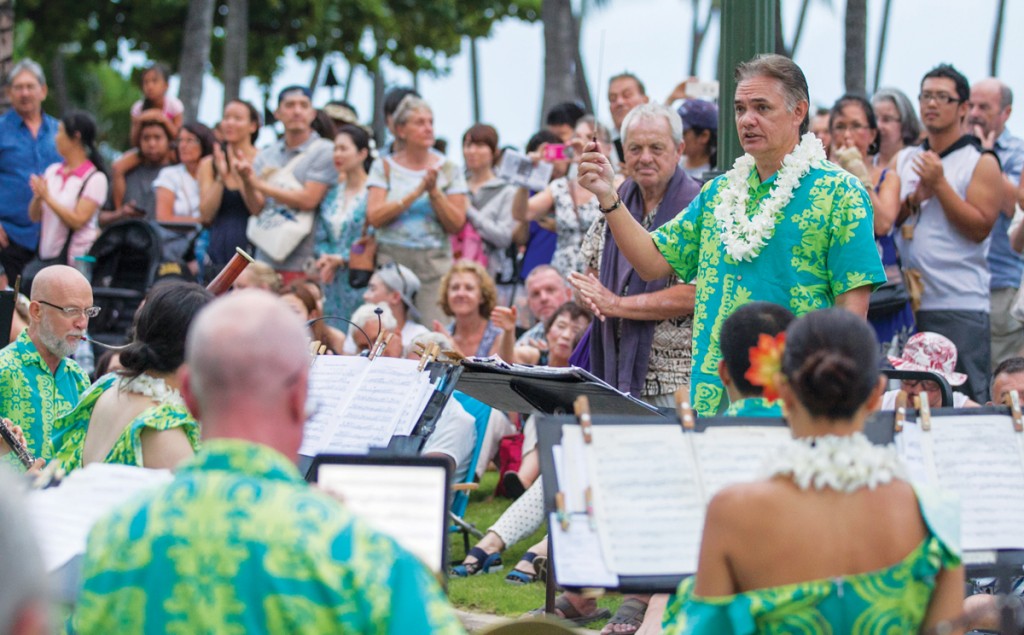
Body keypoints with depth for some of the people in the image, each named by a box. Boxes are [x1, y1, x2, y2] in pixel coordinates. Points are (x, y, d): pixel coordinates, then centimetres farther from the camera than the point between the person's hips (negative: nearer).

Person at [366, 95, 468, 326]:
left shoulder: (448, 170, 8)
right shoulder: (384, 167, 6)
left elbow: (456, 224, 1)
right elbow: (375, 216, -7)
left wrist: (434, 191, -10)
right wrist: (416, 193, -12)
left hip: (435, 263, 0)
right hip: (391, 261, 0)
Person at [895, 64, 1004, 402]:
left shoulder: (982, 163, 0)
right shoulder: (903, 161, 14)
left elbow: (980, 228, -10)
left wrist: (939, 184, -12)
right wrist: (913, 199, -9)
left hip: (961, 306, -5)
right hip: (908, 302, 5)